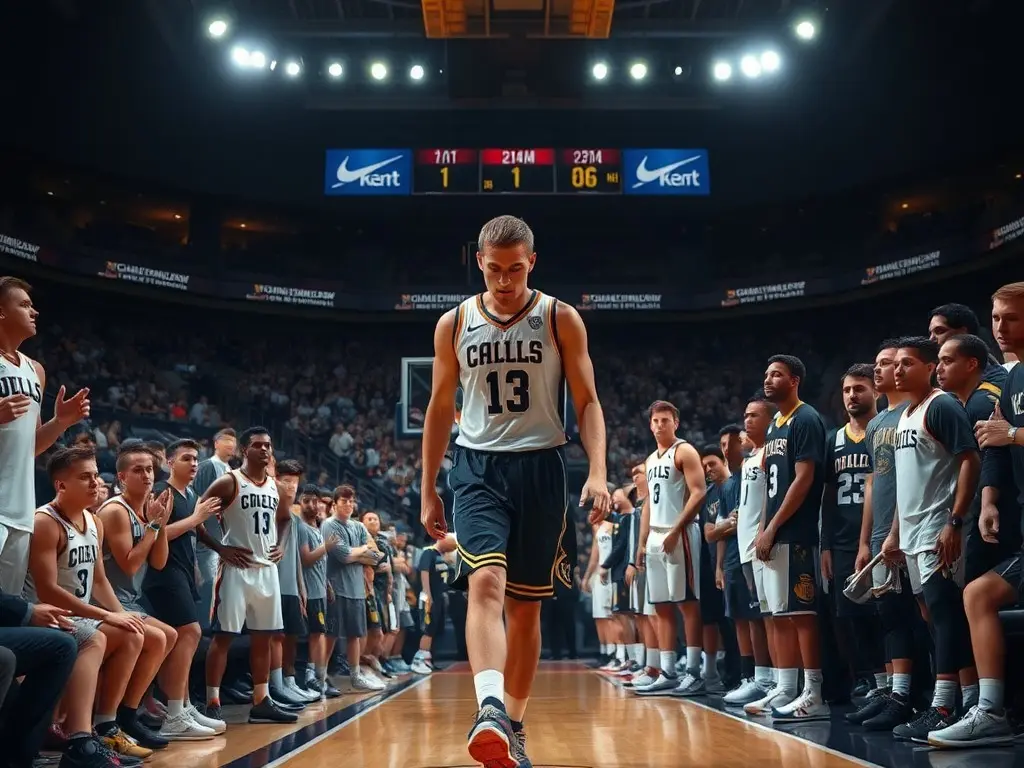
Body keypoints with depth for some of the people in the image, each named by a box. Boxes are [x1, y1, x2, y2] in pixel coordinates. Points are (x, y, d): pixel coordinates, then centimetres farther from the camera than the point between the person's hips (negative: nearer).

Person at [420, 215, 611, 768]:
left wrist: (598, 472, -15)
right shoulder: (454, 324, 4)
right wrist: (428, 490, 11)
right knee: (485, 583, -23)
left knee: (525, 605, 7)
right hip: (477, 467, 0)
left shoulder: (560, 319, 0)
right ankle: (490, 709, -35)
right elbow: (439, 409, 11)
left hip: (539, 467, 0)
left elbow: (587, 401, -1)